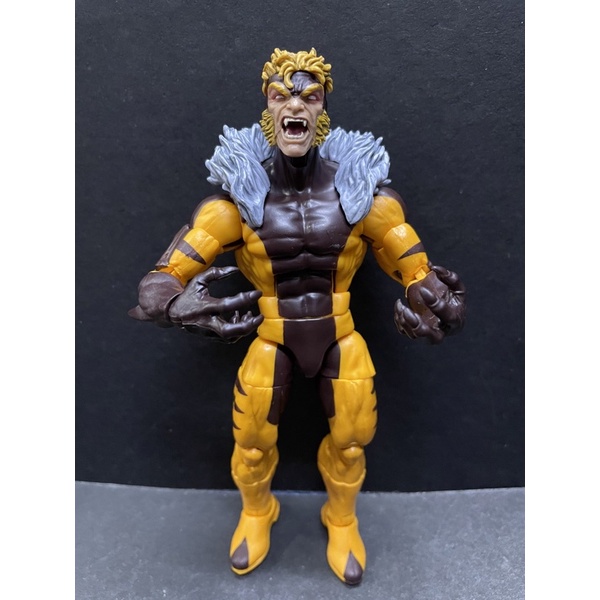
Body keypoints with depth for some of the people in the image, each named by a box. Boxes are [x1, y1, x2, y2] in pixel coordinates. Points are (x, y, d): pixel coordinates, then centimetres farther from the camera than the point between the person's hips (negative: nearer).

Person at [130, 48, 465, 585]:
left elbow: (417, 269, -8)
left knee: (351, 439, 7)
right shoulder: (239, 198, -15)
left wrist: (438, 302, -31)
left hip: (340, 333, 1)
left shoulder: (363, 191, -14)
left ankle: (342, 520, 42)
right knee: (250, 440, 7)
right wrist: (174, 304, -40)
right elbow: (166, 275, -16)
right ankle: (256, 512, 44)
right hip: (272, 336, 0)